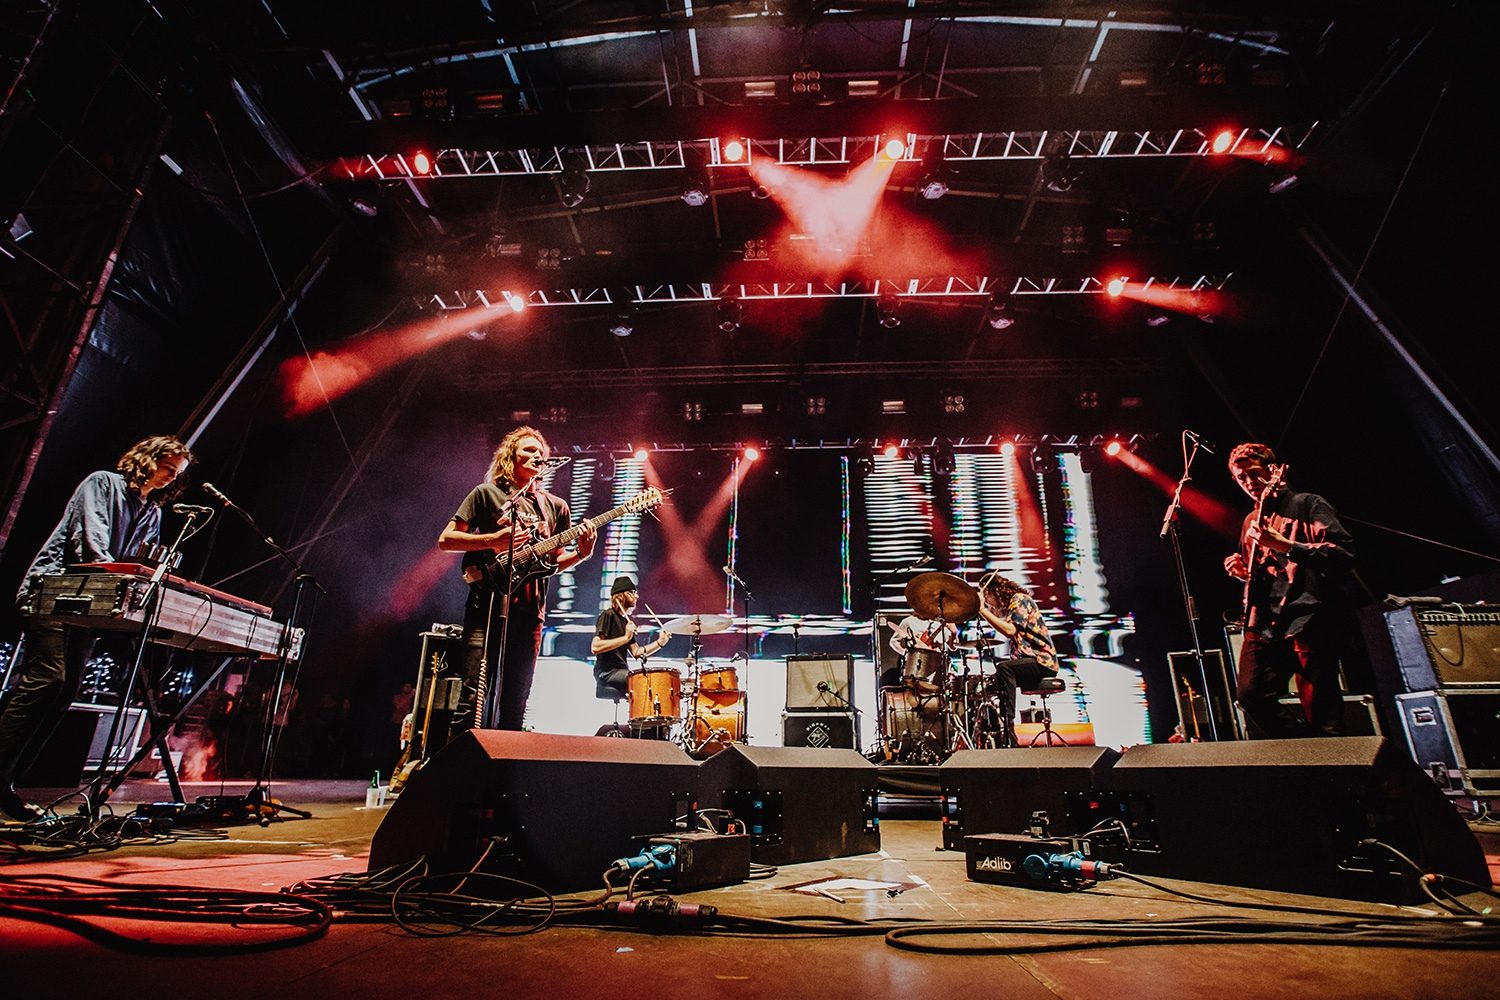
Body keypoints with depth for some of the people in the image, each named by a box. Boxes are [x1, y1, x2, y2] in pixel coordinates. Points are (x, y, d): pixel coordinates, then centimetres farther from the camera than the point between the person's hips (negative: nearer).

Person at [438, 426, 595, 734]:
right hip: (488, 603, -3)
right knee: (474, 693, -11)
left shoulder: (556, 506, 17)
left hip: (529, 610, 4)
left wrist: (582, 552, -3)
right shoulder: (487, 493, 7)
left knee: (515, 703, 6)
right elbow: (445, 540, 3)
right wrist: (494, 540, -12)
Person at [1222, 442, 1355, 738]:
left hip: (1308, 617, -6)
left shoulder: (1306, 504, 3)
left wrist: (1284, 545, -20)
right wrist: (1242, 572, 10)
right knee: (1250, 694, -6)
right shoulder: (1252, 520, 23)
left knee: (1319, 714, -10)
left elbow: (1344, 553, -11)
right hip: (1265, 622, 6)